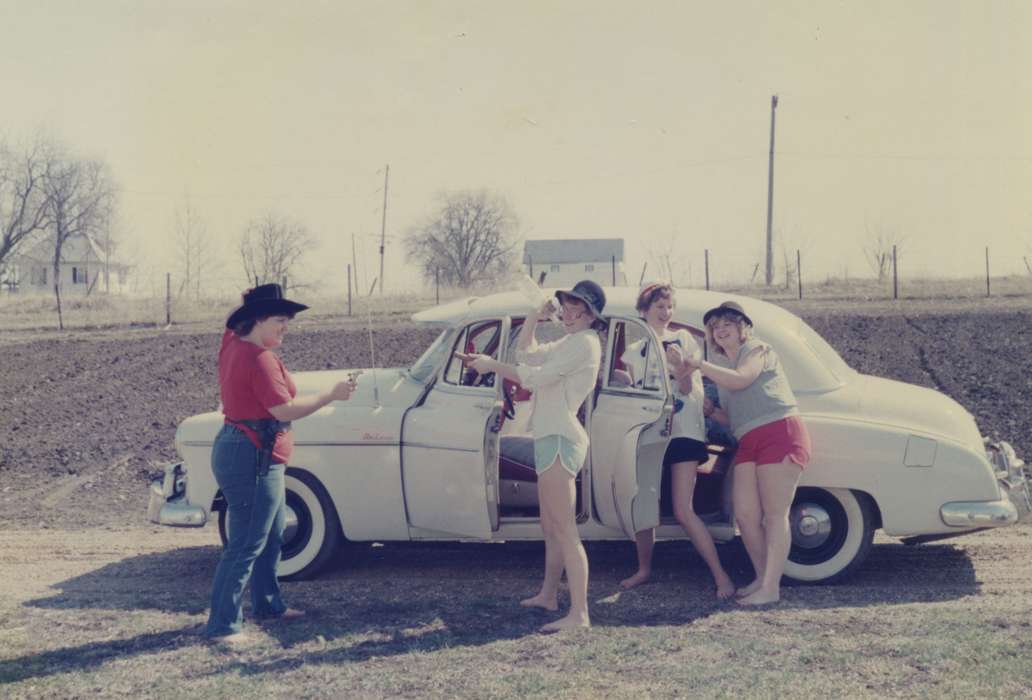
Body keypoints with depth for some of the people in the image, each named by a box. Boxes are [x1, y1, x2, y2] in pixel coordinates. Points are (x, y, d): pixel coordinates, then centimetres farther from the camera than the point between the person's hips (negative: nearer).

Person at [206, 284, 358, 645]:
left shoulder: (233, 343, 7)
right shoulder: (260, 359, -21)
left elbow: (234, 325, 31)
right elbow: (284, 410, -23)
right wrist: (331, 395, -17)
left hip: (237, 449, 11)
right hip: (253, 458, -11)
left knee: (271, 535, 22)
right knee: (245, 545, -4)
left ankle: (267, 603, 34)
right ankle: (222, 626, 1)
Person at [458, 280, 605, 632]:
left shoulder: (584, 342, -10)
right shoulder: (569, 343, 22)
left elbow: (537, 377, -18)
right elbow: (526, 352, 25)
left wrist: (493, 365, -13)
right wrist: (536, 315, 13)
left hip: (560, 438, -11)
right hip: (551, 438, 11)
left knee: (565, 531, -14)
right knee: (550, 527, 20)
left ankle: (579, 614, -15)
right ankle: (548, 596, 32)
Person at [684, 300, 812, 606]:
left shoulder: (758, 350, 3)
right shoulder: (723, 365, 23)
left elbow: (740, 380, -18)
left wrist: (700, 364, -15)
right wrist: (710, 410, 5)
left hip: (781, 431, -8)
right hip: (748, 443, 8)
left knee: (775, 513, -7)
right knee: (745, 514, 1)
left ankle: (771, 587, -8)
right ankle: (762, 577, 14)